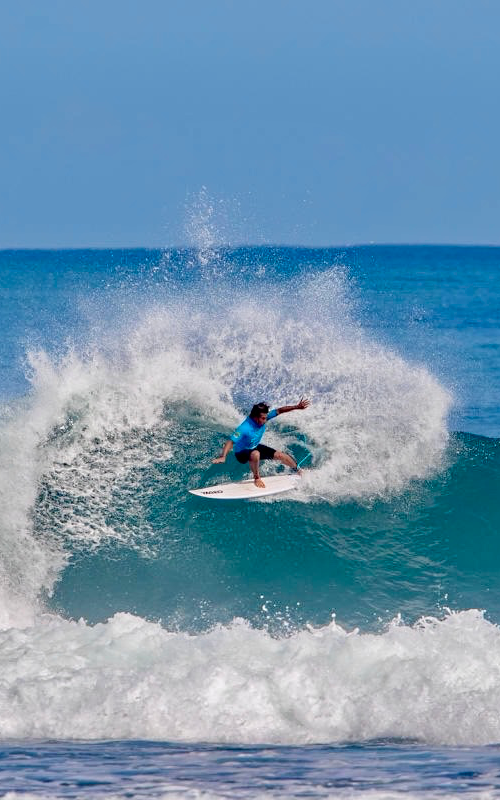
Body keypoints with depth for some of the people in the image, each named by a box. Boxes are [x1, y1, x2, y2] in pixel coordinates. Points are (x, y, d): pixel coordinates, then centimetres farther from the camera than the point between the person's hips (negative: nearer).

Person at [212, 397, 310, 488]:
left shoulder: (263, 418, -20)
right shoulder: (244, 428, -39)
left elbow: (279, 411, -12)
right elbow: (231, 441, -47)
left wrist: (297, 407, -12)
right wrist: (222, 457, -60)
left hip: (255, 447, 7)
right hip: (242, 453, -7)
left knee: (280, 455, 10)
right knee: (255, 454, -41)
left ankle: (299, 470, 40)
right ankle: (257, 478, -14)